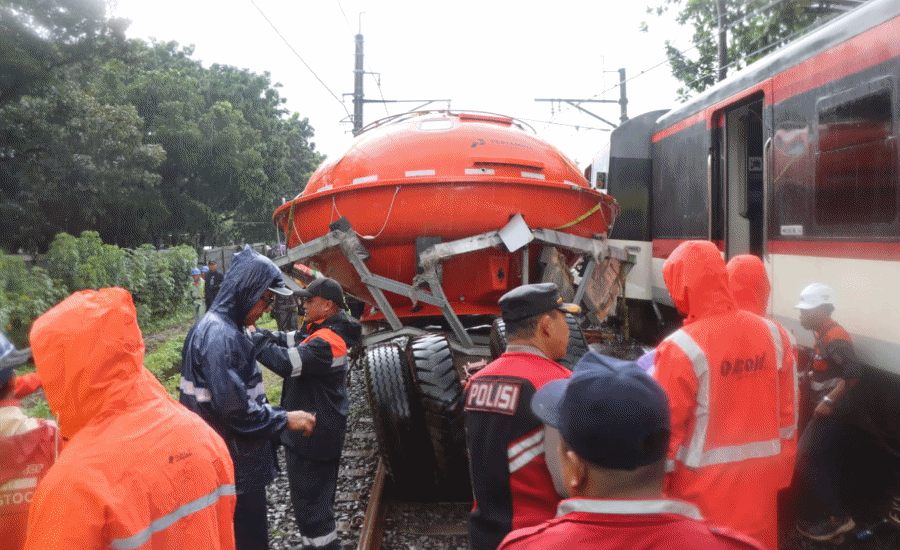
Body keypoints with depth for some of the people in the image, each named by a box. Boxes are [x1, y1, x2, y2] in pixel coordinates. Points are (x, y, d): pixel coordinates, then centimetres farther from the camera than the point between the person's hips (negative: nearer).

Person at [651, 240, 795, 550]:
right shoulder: (771, 333, -3)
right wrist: (781, 464, 17)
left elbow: (666, 425, -14)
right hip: (761, 472, 5)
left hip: (705, 481, -5)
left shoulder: (681, 348, -19)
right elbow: (786, 410, 5)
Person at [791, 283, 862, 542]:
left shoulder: (834, 338, -20)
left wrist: (829, 400, -27)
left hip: (831, 412, -10)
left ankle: (837, 518, 4)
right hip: (829, 412, 10)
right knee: (825, 462, 15)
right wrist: (807, 376, 10)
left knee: (802, 460, -5)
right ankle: (833, 512, 25)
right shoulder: (824, 335, 10)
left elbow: (854, 371, -30)